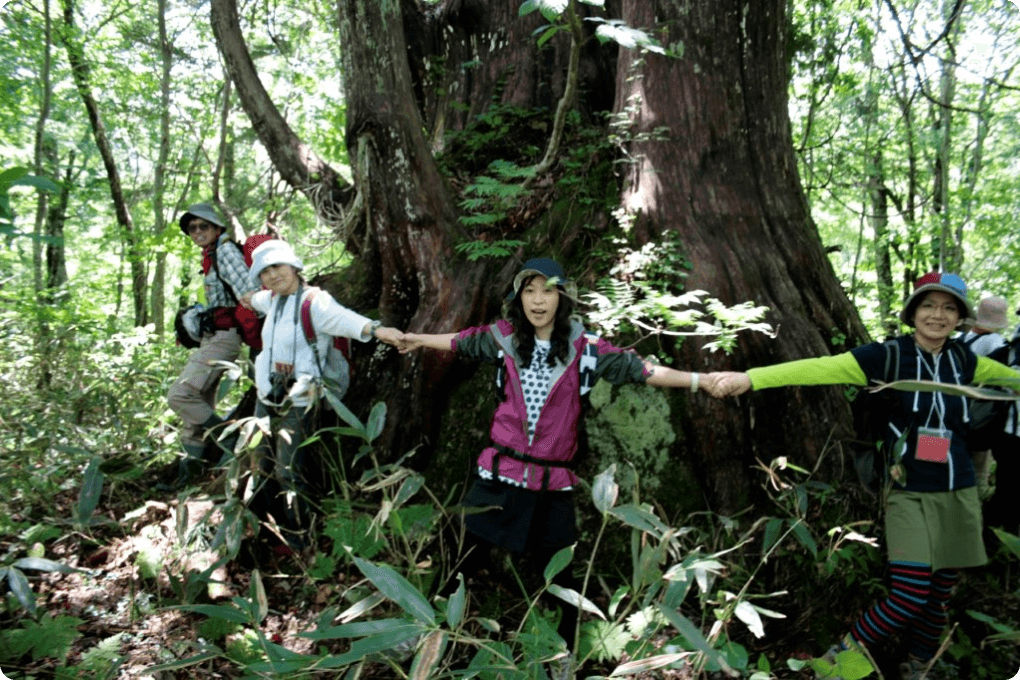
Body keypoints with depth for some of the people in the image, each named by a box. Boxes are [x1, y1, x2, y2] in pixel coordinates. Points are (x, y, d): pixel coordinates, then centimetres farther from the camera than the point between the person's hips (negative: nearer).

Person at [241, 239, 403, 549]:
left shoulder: (314, 302, -18)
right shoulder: (274, 298, 8)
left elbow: (344, 318, -39)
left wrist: (374, 329, -59)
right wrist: (250, 300, 57)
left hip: (298, 403, -8)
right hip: (267, 396, 8)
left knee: (288, 471, -6)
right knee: (262, 461, 19)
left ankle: (296, 539, 13)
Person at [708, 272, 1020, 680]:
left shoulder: (963, 360, 5)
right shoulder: (889, 355, -10)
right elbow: (822, 368, -24)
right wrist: (751, 377, -37)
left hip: (958, 496, 5)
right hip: (910, 496, -4)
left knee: (938, 598, 12)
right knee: (909, 597, -9)